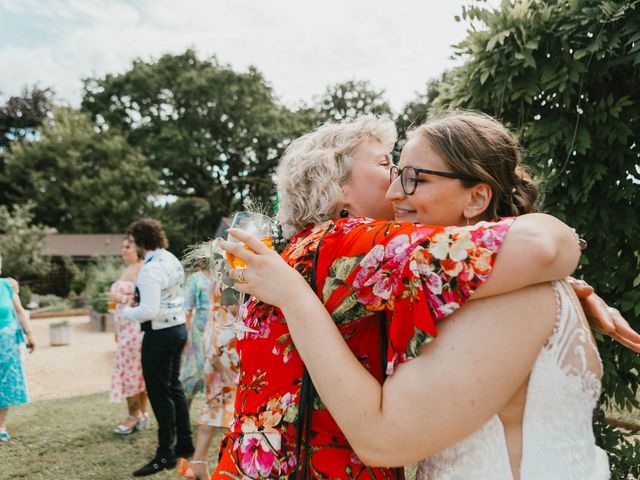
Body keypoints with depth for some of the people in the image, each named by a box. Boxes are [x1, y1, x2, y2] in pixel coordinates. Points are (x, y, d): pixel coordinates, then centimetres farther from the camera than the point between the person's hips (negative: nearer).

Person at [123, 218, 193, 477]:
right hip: (177, 327, 9)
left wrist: (127, 311, -7)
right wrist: (141, 301, 10)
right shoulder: (171, 259, 8)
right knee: (174, 387, 19)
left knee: (159, 393, 2)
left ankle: (166, 455, 12)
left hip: (159, 334, -9)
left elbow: (148, 311, -25)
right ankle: (184, 443, 30)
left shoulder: (150, 269, -20)